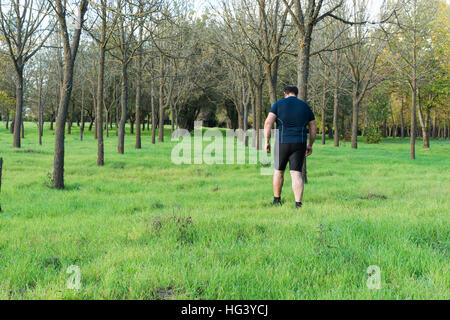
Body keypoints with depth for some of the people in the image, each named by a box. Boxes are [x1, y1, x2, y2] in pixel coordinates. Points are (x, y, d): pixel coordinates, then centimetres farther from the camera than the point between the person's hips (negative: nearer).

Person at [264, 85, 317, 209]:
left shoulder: (279, 104, 2)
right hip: (299, 144, 1)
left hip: (282, 143, -1)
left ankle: (277, 200, 27)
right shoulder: (305, 106, 10)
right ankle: (298, 204, -14)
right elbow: (313, 128, 11)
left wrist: (267, 141, -4)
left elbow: (268, 122, -8)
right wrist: (310, 145, 20)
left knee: (279, 171, 17)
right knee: (296, 174, -1)